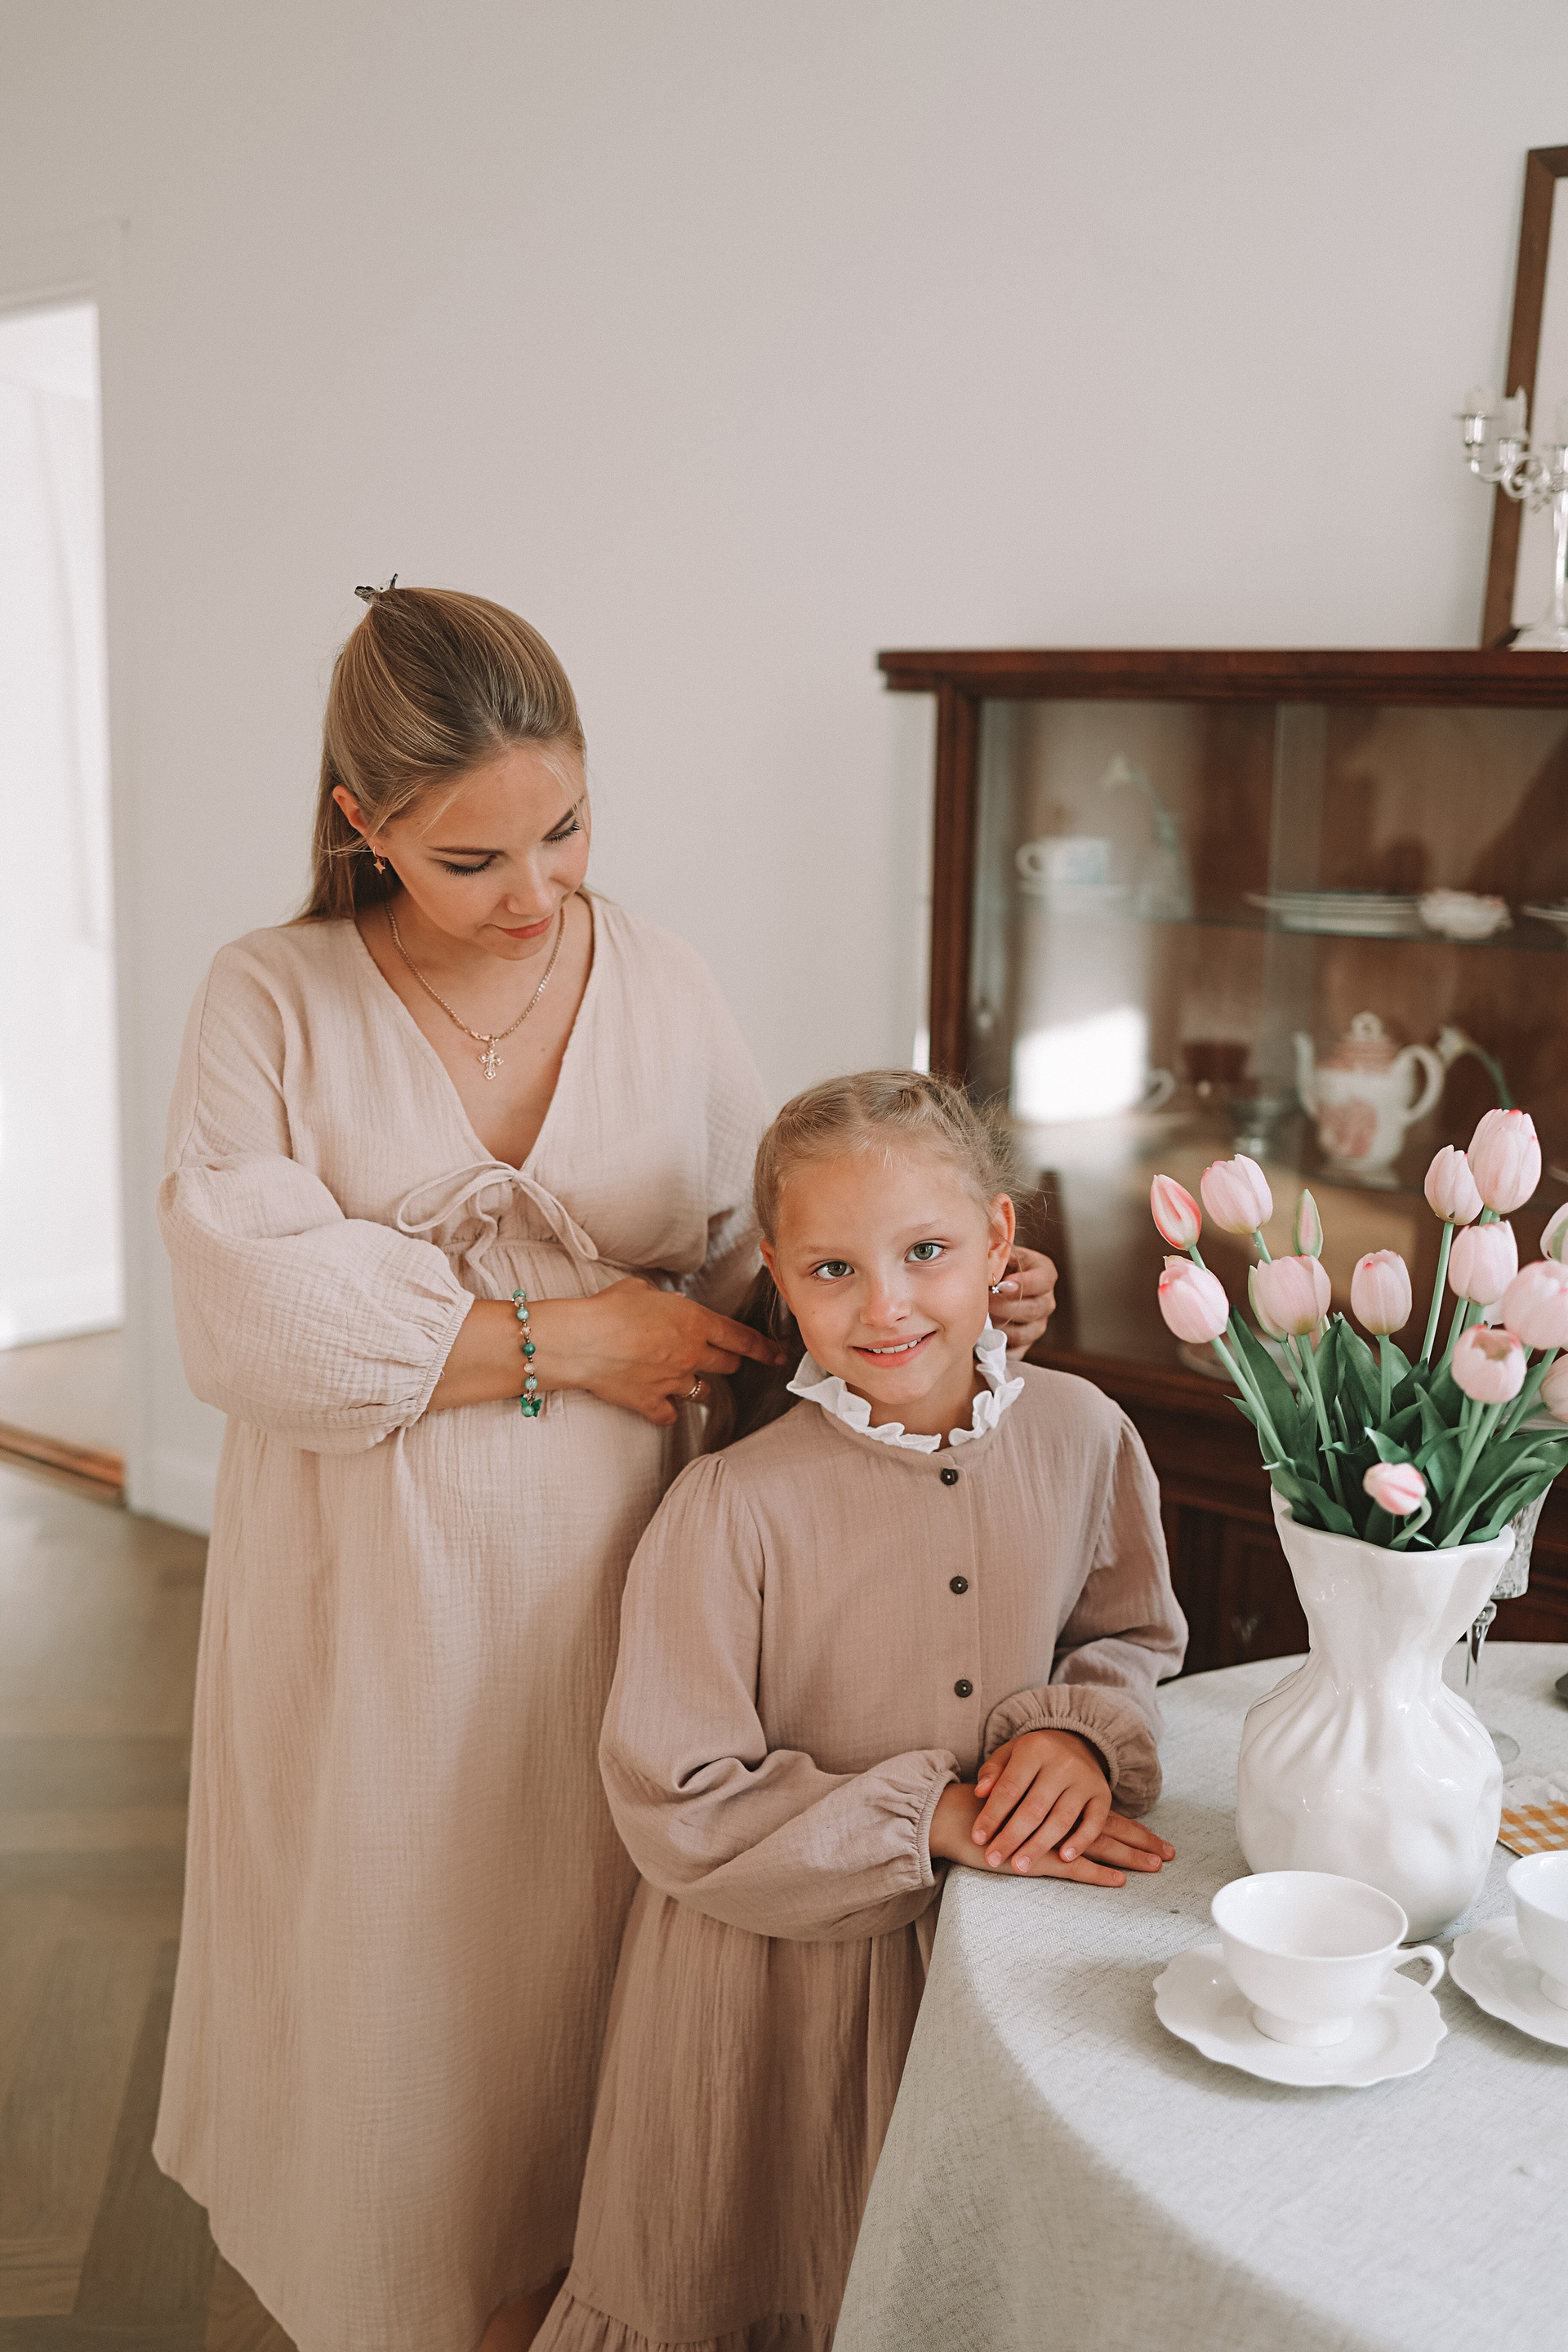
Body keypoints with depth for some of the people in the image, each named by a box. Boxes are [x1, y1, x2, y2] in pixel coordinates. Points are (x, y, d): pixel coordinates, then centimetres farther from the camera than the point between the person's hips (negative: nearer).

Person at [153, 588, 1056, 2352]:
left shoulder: (658, 981, 0)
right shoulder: (271, 1003, -7)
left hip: (598, 1578, 2)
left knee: (575, 1945, 13)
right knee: (386, 1948, 13)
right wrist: (560, 1339, -17)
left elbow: (759, 1250, 4)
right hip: (367, 1602, -1)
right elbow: (248, 1320, -17)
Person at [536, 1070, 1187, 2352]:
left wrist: (1082, 1730, -13)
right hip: (785, 1992, -3)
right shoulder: (734, 1506, -21)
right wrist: (929, 1819, -21)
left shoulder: (1081, 1435, -7)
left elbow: (1132, 1635, 9)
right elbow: (676, 1804, -17)